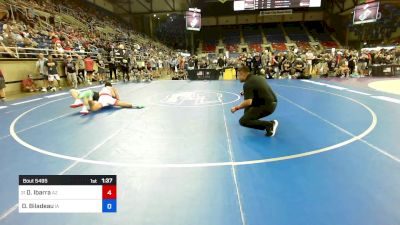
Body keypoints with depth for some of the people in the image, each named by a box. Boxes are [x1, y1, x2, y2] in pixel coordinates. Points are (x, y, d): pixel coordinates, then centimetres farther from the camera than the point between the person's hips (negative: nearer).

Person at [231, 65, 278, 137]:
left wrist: (237, 108, -10)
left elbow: (248, 102, -24)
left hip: (267, 106, -9)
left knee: (243, 121, -8)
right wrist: (246, 92, 36)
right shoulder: (258, 77, 14)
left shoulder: (247, 83, -12)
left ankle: (270, 124, -15)